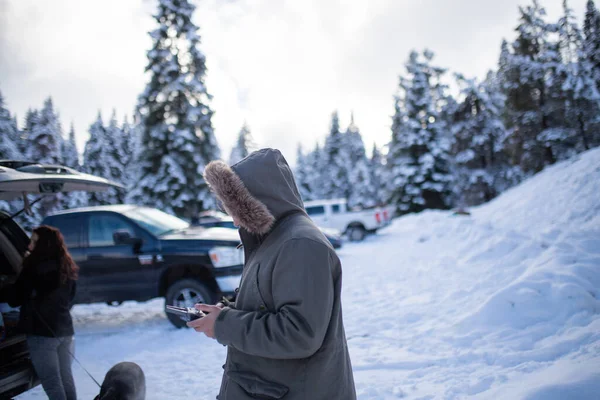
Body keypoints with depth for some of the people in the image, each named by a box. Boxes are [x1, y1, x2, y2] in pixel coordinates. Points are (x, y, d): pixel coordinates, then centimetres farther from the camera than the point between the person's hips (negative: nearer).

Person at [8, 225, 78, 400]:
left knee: (51, 382, 1)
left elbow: (15, 299, -7)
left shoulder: (35, 268, -15)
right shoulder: (67, 268, 8)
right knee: (66, 377, 16)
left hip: (42, 332, -7)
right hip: (65, 330, 7)